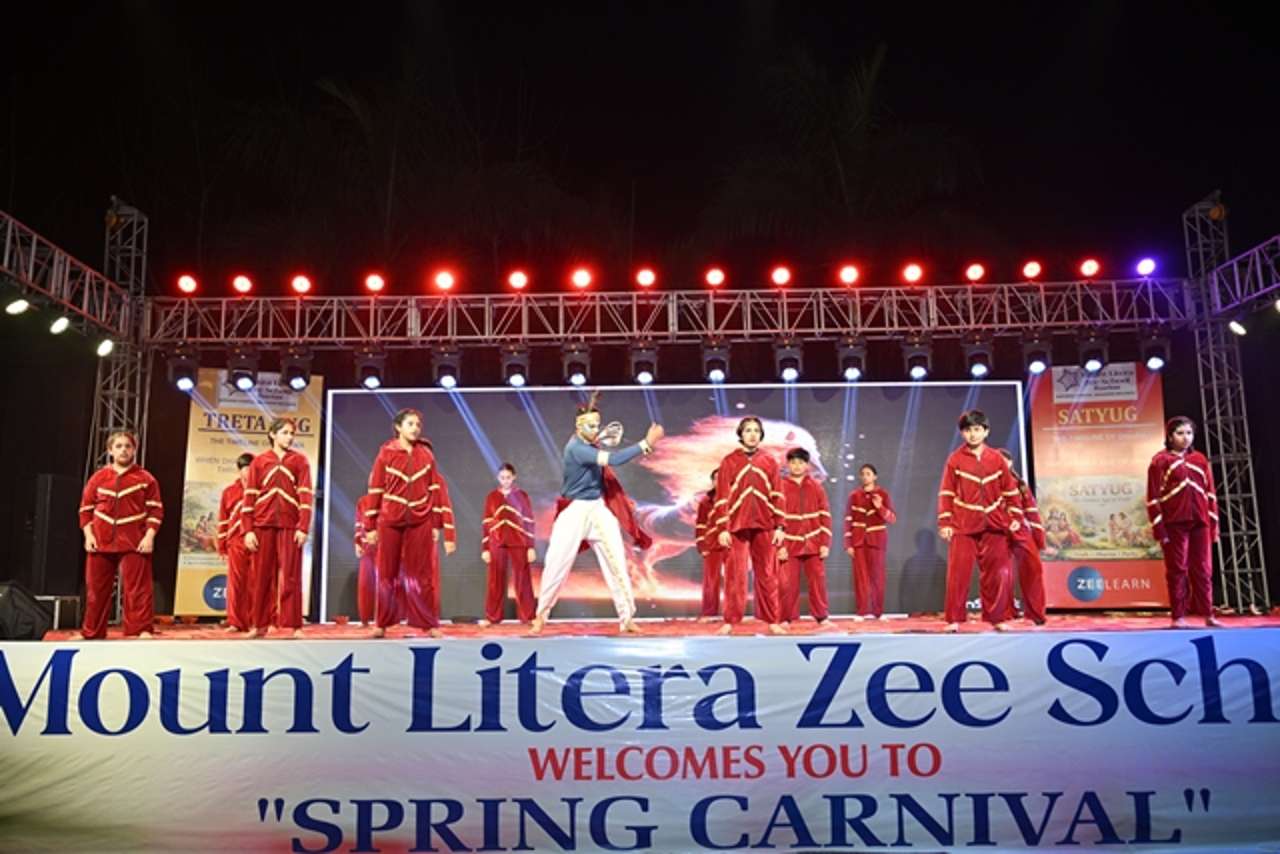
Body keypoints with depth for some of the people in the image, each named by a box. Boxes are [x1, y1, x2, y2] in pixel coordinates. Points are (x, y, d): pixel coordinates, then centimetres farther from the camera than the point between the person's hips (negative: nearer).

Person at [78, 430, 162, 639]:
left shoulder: (145, 479, 3)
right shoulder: (98, 477, 9)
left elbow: (156, 510, 1)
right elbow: (86, 508, 11)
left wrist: (149, 536, -10)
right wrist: (88, 534, -1)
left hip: (134, 543, -3)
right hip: (100, 542, 3)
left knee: (137, 589, -6)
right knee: (96, 589, 10)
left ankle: (142, 631, -2)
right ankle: (91, 633, 23)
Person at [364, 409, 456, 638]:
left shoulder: (426, 454, 3)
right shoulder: (386, 453, -1)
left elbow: (437, 489, 4)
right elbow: (375, 490, 2)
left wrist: (437, 524, -1)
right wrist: (371, 526, 1)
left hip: (421, 521, 0)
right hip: (390, 521, 0)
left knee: (423, 574, 3)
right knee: (388, 573, 7)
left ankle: (430, 624, 9)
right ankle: (382, 624, 17)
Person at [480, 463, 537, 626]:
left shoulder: (522, 496, 3)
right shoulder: (492, 497, 6)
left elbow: (529, 522, 2)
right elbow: (486, 523, 6)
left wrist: (531, 547, -3)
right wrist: (484, 548, 2)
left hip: (519, 543, -1)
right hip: (497, 544, 1)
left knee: (522, 580, 3)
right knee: (495, 581, 4)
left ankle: (528, 616, 9)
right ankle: (491, 617, 12)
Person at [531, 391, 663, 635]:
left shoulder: (591, 445, 7)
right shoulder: (575, 448, -19)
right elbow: (613, 459, -30)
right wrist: (646, 444, -31)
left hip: (599, 509, 7)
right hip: (575, 511, -7)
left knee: (617, 562, 1)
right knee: (556, 564, -2)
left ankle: (626, 618, 7)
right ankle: (540, 617, 15)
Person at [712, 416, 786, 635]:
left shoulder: (770, 462, 8)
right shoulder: (729, 462, 4)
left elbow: (777, 496, 7)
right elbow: (722, 497, 0)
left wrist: (779, 526, -1)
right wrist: (722, 528, -6)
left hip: (765, 526, 1)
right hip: (737, 526, -1)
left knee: (767, 575, 4)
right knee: (735, 575, -1)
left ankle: (772, 621, 10)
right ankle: (730, 622, 5)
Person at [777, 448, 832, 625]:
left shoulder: (816, 486, 4)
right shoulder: (781, 487, 0)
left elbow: (825, 516, 5)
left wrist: (825, 543, -2)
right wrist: (779, 546, -8)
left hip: (813, 543, 1)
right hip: (789, 545, -1)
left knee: (818, 581, 3)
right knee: (787, 583, -2)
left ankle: (822, 617, 14)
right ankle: (786, 619, 8)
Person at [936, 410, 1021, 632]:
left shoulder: (997, 458, 6)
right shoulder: (955, 459, 0)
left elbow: (1010, 490, 11)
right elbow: (946, 493, -1)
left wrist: (1014, 518, 5)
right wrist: (944, 523, -7)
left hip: (994, 525, 2)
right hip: (963, 526, -2)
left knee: (999, 572, 5)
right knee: (958, 573, -4)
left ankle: (997, 618, 17)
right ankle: (954, 620, 3)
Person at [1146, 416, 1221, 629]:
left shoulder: (1200, 460, 13)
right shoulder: (1160, 460, -1)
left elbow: (1210, 493, 13)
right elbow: (1153, 497, -4)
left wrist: (1214, 525, 7)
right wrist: (1159, 528, -10)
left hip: (1200, 523, 4)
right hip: (1174, 524, -4)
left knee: (1203, 569, 7)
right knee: (1177, 569, 0)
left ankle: (1207, 615, 14)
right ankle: (1178, 617, 6)